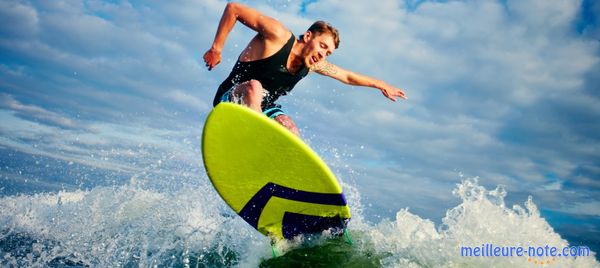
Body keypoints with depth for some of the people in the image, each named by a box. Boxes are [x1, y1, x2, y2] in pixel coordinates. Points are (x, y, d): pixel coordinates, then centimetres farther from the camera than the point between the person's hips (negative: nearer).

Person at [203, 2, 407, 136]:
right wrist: (216, 48, -18)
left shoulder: (314, 65, 3)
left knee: (292, 133, -19)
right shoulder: (278, 35, -19)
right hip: (232, 99, -6)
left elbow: (348, 77, 18)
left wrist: (380, 84, 24)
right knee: (254, 86, -38)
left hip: (263, 108, 7)